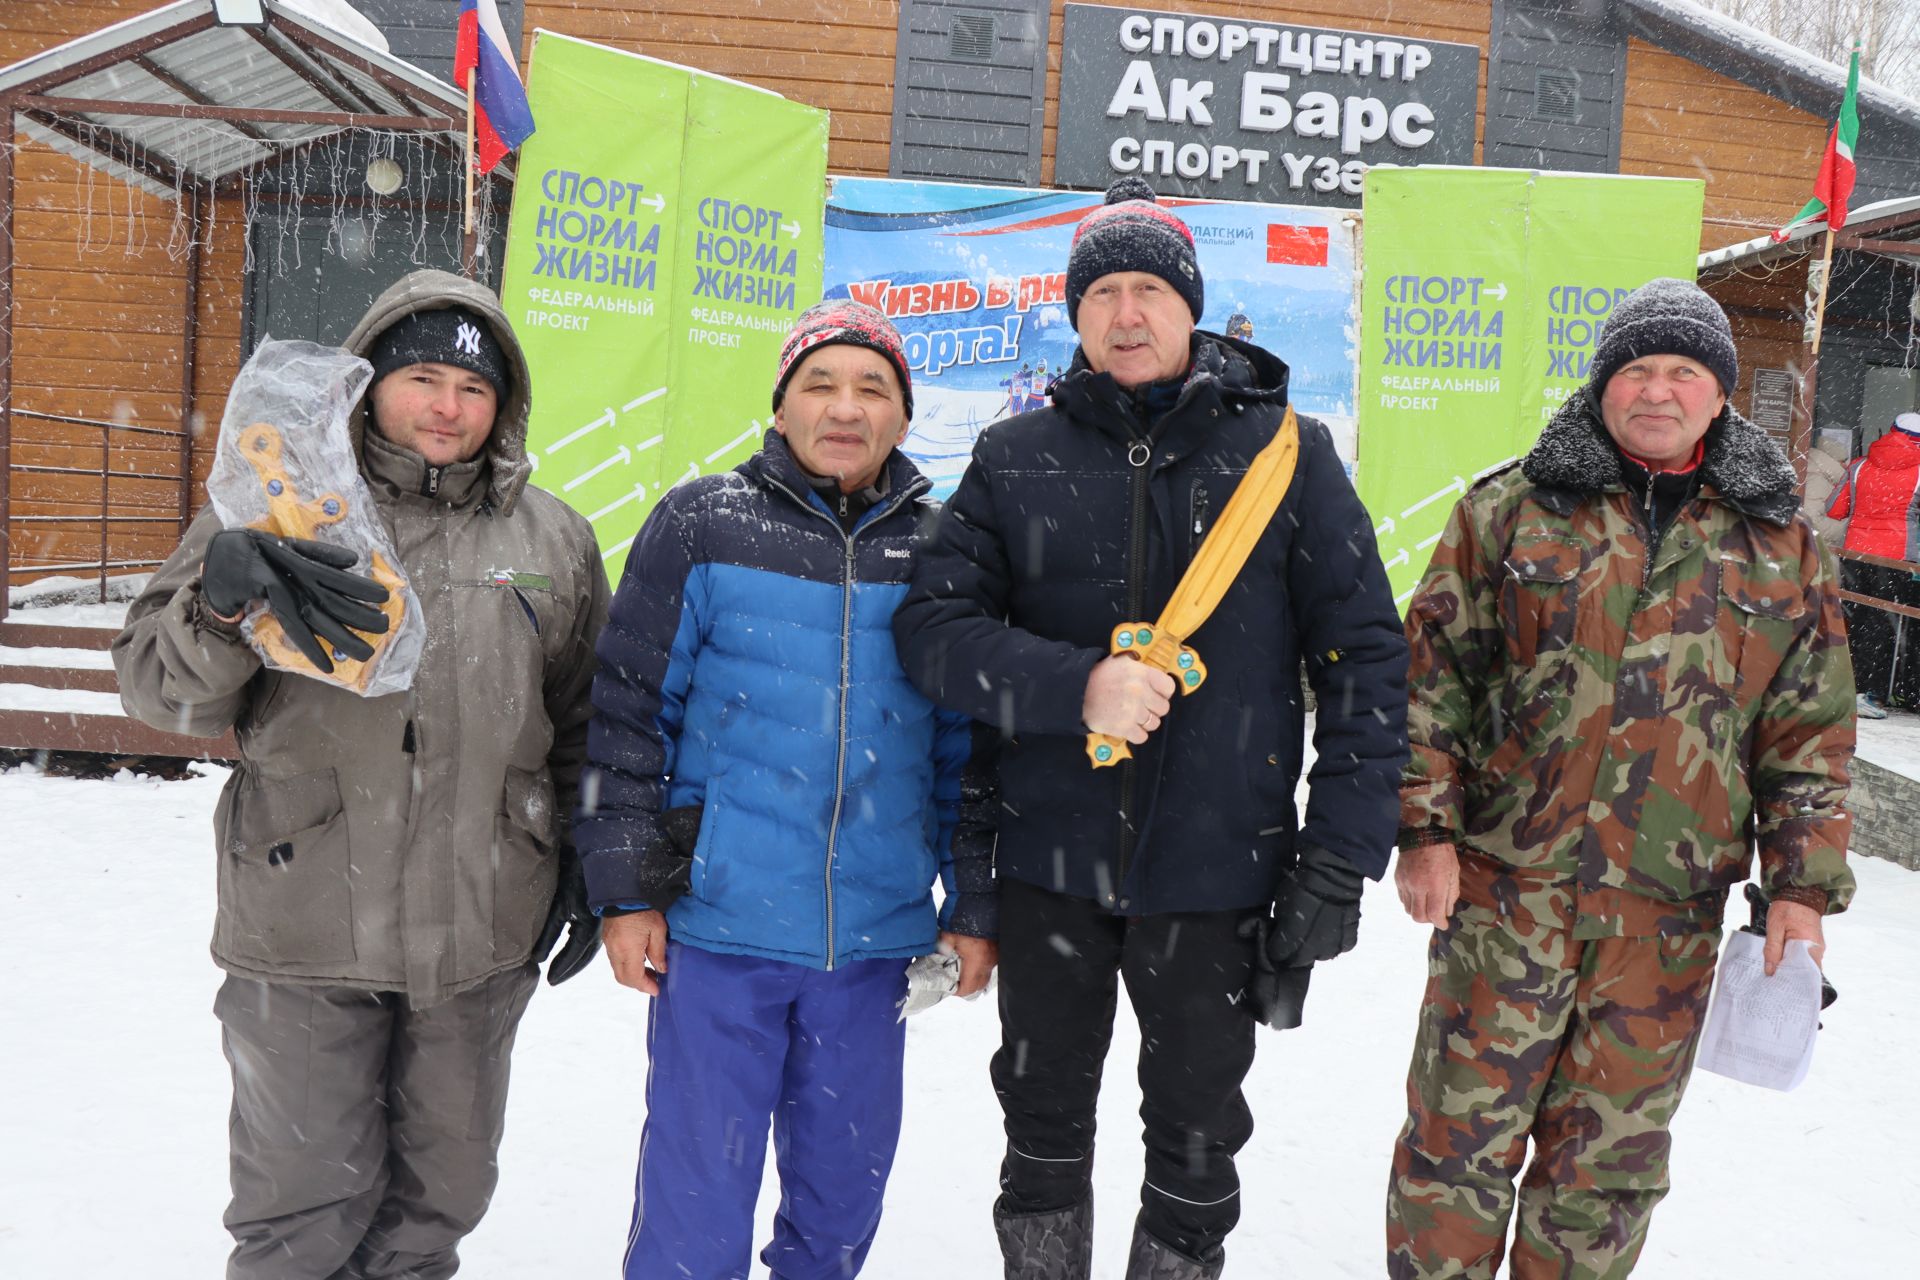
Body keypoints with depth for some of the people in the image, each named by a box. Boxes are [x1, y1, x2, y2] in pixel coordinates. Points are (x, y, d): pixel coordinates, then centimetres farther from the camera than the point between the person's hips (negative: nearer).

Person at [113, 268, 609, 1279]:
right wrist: (223, 595, -22)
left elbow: (581, 724, 15)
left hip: (481, 933, 3)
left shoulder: (554, 541, 7)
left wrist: (586, 868, 11)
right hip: (302, 931, -2)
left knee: (440, 1195, 17)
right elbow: (156, 687, -3)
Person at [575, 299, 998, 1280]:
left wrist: (973, 906, 10)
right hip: (718, 928, -2)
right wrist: (625, 890, -4)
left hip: (874, 939, 3)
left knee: (845, 1190, 15)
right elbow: (627, 712, 0)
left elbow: (969, 749, 11)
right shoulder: (701, 525, -1)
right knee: (700, 1197, 4)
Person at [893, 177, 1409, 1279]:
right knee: (1045, 1116, 19)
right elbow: (933, 626, -4)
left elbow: (1365, 652, -3)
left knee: (1197, 1134, 15)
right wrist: (1075, 686, -21)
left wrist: (1343, 857, -8)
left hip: (1219, 867, -1)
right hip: (1052, 859, 2)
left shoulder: (1286, 451, -2)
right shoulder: (1017, 460, 2)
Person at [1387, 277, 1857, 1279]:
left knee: (1612, 1159, 12)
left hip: (1670, 915, 2)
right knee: (1462, 1130, 4)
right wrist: (1425, 827, -6)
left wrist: (1801, 885, 4)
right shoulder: (1509, 509, 2)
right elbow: (1432, 673, 1)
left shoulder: (1781, 545, 8)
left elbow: (1811, 732, 10)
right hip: (1505, 889, -2)